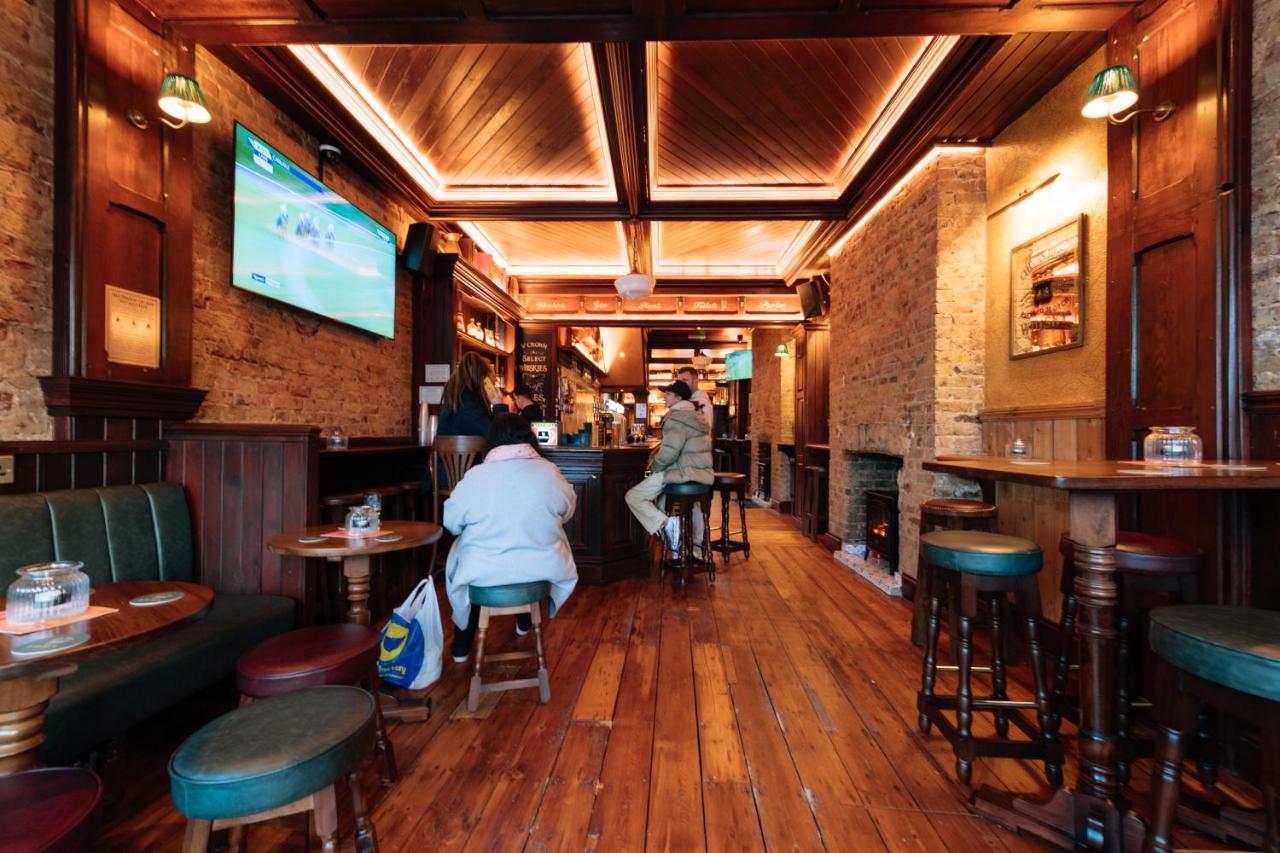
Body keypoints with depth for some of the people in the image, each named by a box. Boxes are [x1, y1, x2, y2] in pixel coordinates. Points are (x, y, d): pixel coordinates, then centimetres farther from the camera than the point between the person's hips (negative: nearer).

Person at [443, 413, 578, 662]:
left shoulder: (475, 475, -11)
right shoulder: (549, 471, -8)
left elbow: (451, 522, 0)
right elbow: (568, 511, 7)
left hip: (483, 574, -1)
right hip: (540, 570, 1)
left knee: (459, 557, 32)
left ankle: (461, 646, 40)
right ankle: (524, 623, 50)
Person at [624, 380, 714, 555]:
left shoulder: (676, 418, -13)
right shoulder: (697, 416, 17)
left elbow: (670, 452, -22)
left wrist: (654, 468, -5)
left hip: (683, 474, -9)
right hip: (702, 474, 9)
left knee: (633, 497, -2)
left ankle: (666, 523, -17)